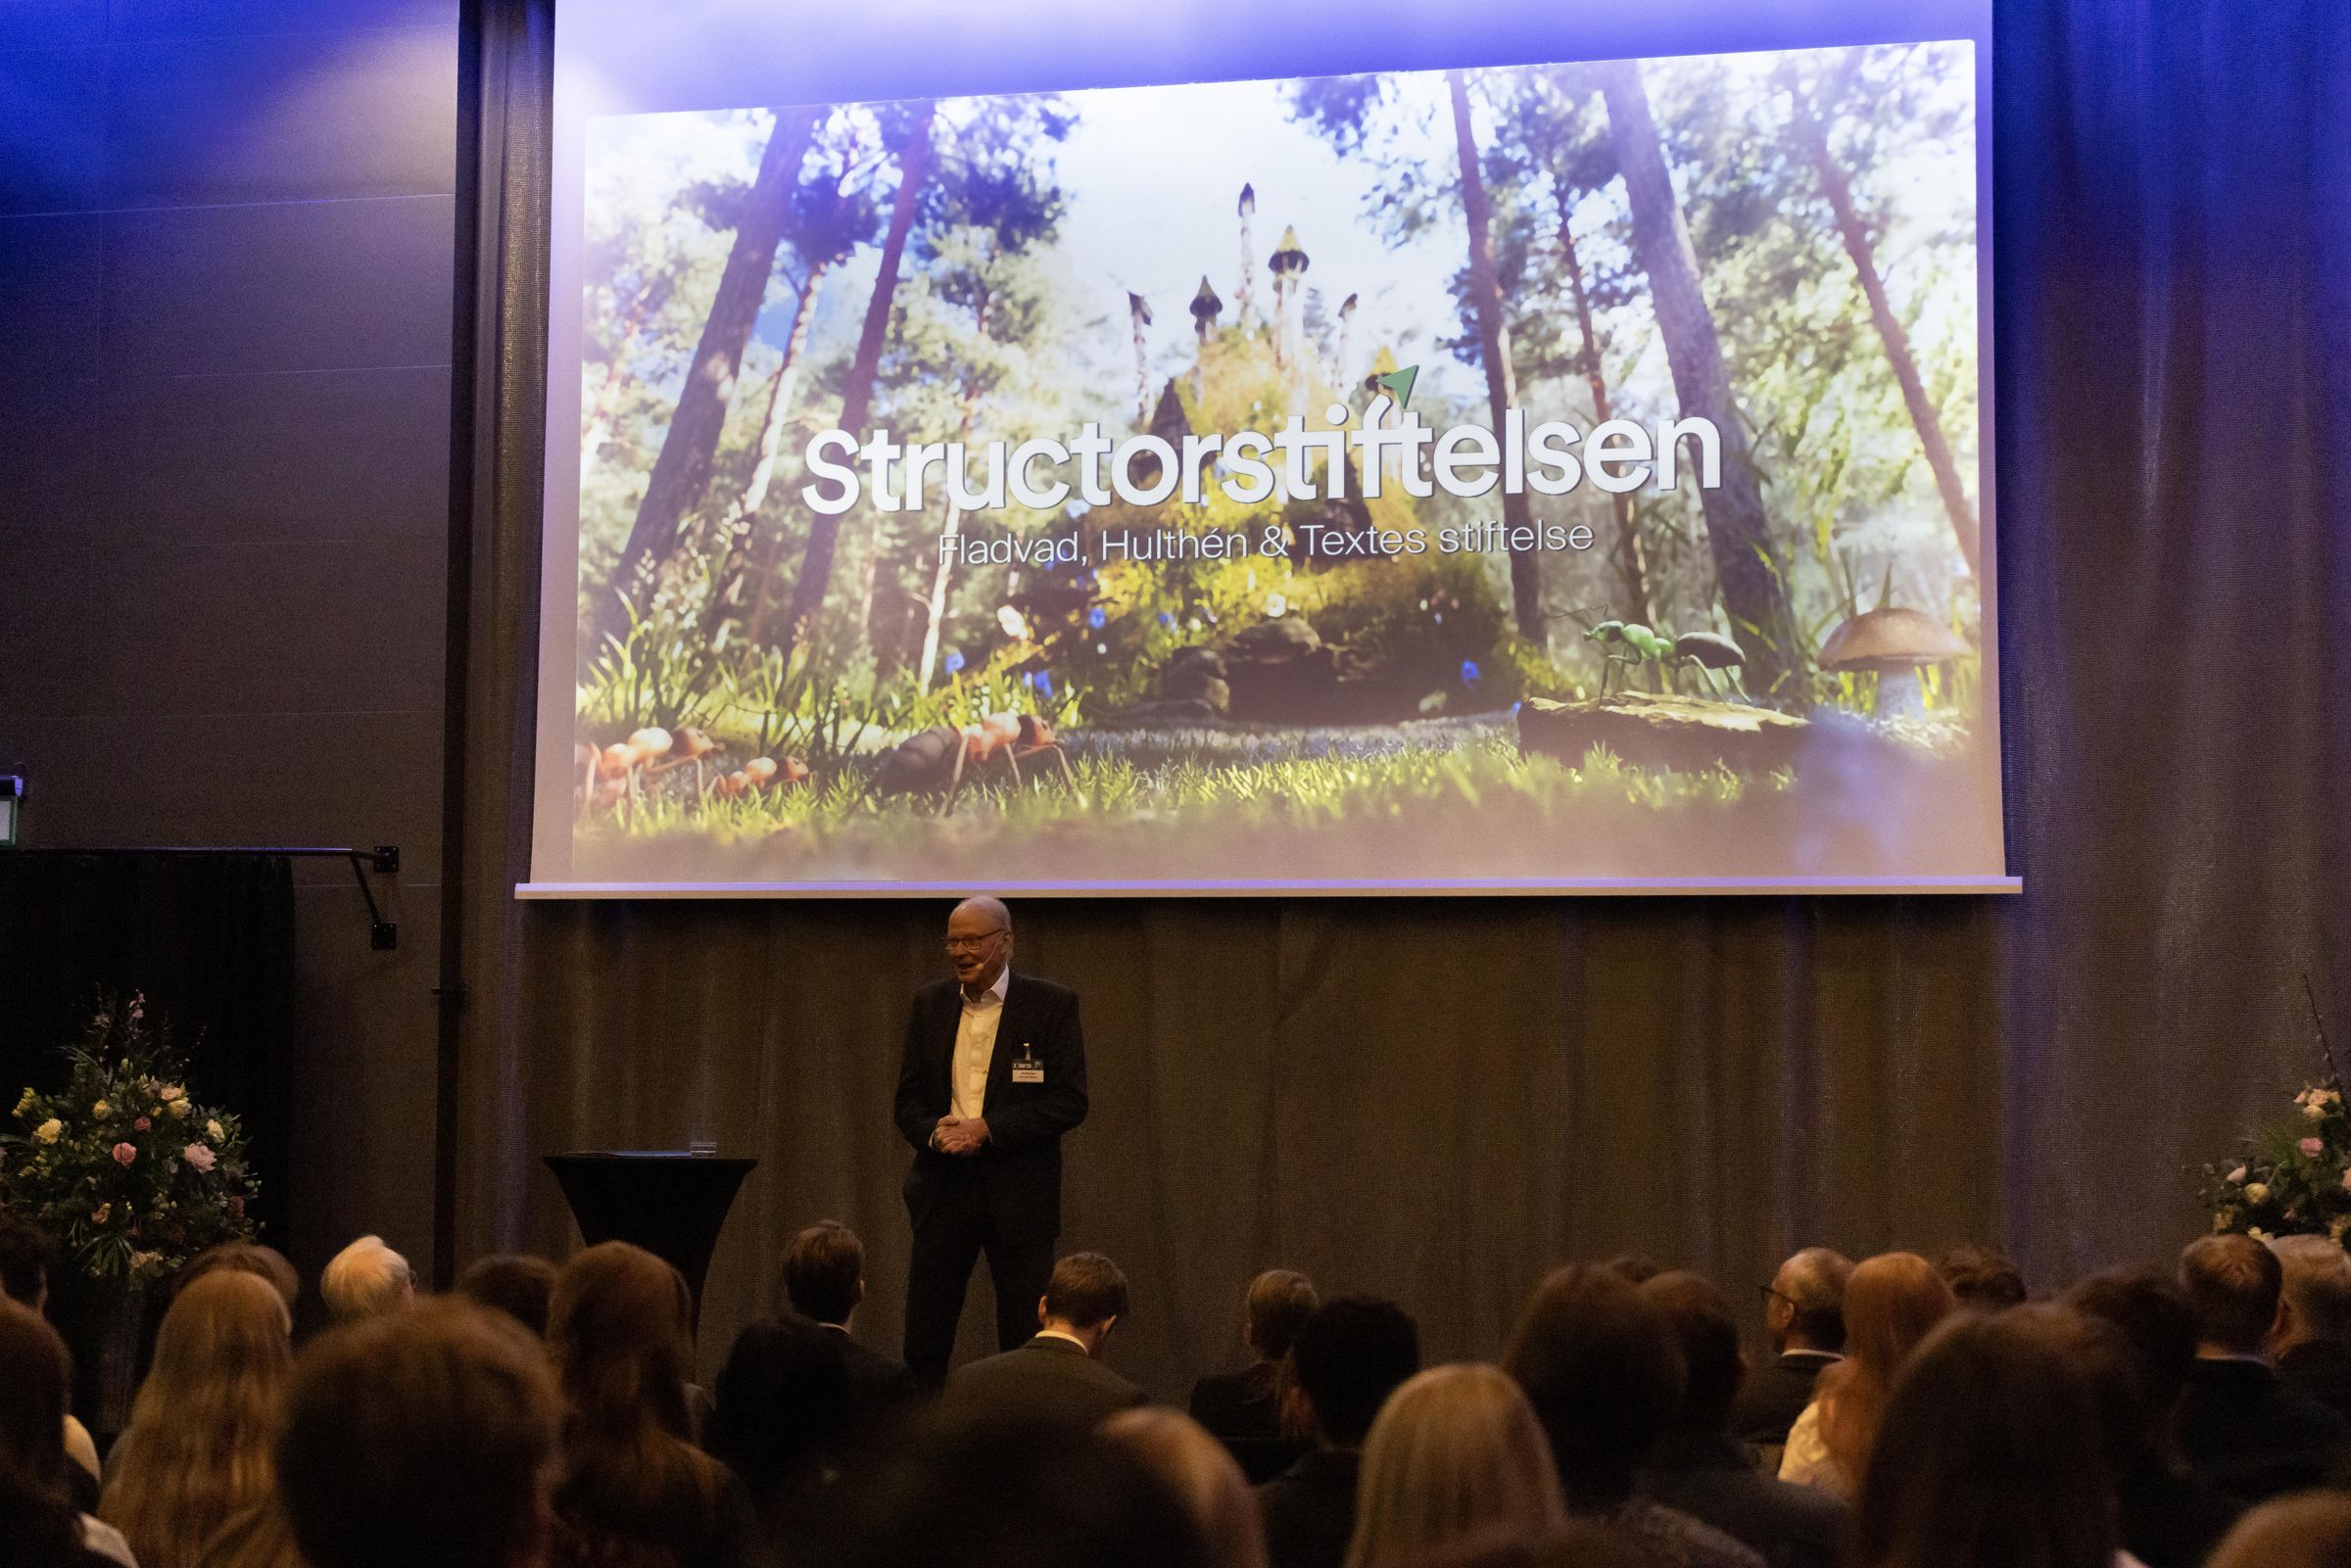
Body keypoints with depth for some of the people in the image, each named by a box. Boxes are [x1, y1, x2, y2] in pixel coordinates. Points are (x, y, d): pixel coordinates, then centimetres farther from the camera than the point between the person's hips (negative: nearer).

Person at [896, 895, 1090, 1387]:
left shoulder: (1051, 1005, -3)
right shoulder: (929, 1004, 9)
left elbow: (1069, 1102, -8)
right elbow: (908, 1100, 10)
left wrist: (987, 1129, -17)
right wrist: (935, 1132, -12)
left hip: (1019, 1195, -3)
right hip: (942, 1190, 3)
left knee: (1026, 1346, 2)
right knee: (923, 1344, 4)